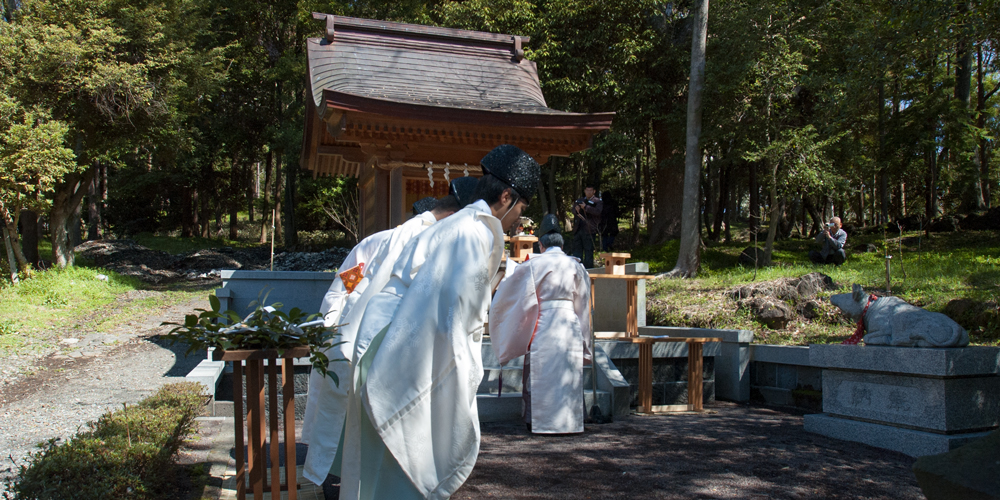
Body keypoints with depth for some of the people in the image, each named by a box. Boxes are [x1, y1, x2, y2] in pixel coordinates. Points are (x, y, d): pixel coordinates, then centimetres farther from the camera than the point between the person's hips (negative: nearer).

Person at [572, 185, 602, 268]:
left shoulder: (598, 202, 4)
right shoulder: (579, 201, 22)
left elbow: (597, 211, -13)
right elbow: (573, 209, 11)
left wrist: (585, 207, -18)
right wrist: (576, 210, -12)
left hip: (588, 230, -5)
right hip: (578, 229, 5)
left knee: (588, 250, -3)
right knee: (577, 249, 8)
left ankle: (588, 268, 1)